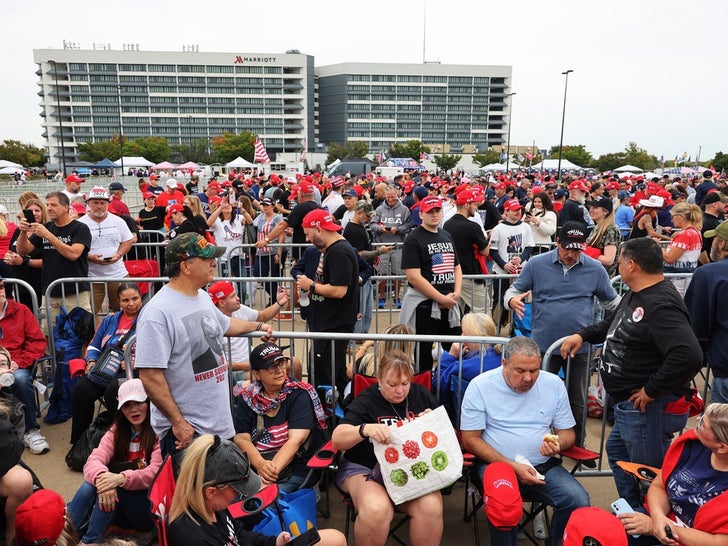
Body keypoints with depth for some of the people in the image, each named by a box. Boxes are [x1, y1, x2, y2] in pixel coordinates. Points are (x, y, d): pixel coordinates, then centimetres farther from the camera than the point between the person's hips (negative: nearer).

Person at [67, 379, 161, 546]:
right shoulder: (117, 431, 7)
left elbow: (156, 473, -19)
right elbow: (93, 461, -9)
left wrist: (121, 478, -35)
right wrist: (102, 476, -32)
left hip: (151, 507, -4)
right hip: (117, 508, 4)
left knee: (112, 485, -28)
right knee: (90, 486, -23)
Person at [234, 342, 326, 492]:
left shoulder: (300, 394, -5)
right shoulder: (246, 398, 6)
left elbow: (296, 440, -16)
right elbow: (242, 439, -4)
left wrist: (272, 470, -30)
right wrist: (260, 465, -24)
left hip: (296, 468, -3)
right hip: (255, 464, 4)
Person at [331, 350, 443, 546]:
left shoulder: (422, 395, 7)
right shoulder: (366, 400, -3)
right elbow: (337, 440, -12)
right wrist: (365, 429, -32)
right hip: (365, 468, -2)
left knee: (431, 507, -29)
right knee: (376, 509, -33)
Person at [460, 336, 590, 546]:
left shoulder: (554, 384, 4)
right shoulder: (480, 386, -6)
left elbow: (568, 433, 13)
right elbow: (470, 439, -5)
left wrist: (558, 444, -12)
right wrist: (513, 467, -15)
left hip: (545, 466, 4)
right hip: (496, 464, -3)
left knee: (579, 501, -21)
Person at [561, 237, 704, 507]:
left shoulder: (661, 305, -26)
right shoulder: (636, 295, 9)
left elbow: (689, 355, -38)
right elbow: (613, 323, 28)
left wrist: (652, 390, -28)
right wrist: (582, 335, 12)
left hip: (648, 407, -12)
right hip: (628, 404, 12)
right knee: (617, 451, 27)